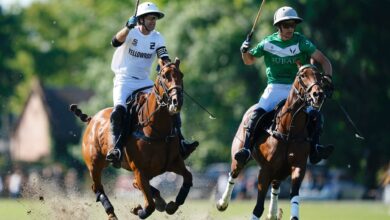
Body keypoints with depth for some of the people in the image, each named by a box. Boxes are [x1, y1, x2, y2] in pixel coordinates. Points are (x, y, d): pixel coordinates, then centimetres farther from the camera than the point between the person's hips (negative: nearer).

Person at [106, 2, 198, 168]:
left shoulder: (157, 37, 5)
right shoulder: (131, 32, -8)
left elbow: (164, 58, -7)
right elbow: (116, 42, -28)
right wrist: (128, 27, -44)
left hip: (144, 82, 5)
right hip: (124, 80, -5)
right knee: (119, 109, -29)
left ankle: (180, 143, -6)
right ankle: (117, 149, -34)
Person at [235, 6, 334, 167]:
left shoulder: (301, 42, -3)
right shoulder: (268, 43, 2)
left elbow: (323, 61, 0)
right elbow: (249, 61, 16)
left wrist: (327, 77, -18)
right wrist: (245, 52, -6)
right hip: (275, 87, 0)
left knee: (315, 115, -21)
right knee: (257, 113, -24)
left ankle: (314, 149, -20)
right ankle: (246, 148, -24)